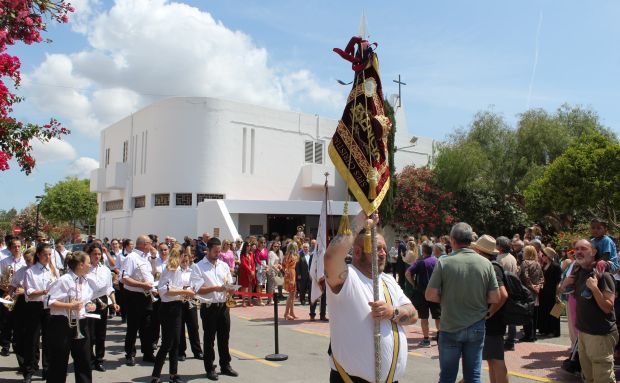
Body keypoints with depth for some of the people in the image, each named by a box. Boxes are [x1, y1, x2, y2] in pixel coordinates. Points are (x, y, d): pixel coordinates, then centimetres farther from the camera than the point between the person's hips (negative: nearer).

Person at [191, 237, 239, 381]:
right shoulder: (199, 267, -7)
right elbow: (197, 289, -14)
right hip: (209, 307, -5)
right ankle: (210, 369, 19)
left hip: (223, 306, 5)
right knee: (209, 339, 7)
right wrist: (215, 288, -24)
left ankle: (225, 366, 27)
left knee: (224, 337, 13)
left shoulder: (224, 265, 10)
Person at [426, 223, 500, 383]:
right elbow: (495, 298, -3)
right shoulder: (486, 263, -6)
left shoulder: (444, 263, -13)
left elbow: (430, 295, -13)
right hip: (476, 327, 2)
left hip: (450, 328, -2)